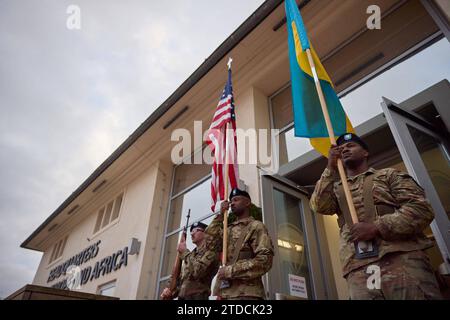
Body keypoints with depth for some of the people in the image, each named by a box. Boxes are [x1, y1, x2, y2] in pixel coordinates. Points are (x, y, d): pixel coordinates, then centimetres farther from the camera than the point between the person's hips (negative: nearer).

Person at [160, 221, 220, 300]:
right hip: (181, 297, 8)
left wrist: (184, 252, -8)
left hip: (197, 297, -8)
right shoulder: (192, 254, 21)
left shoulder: (210, 251, -4)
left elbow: (196, 271, -19)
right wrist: (170, 290, 1)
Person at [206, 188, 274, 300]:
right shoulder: (229, 229, 18)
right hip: (224, 291, 6)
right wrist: (220, 215, 5)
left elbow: (265, 259, -13)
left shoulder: (256, 226, -2)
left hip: (245, 293, -6)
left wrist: (231, 270, -16)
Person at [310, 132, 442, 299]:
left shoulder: (389, 174, 14)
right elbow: (319, 206, 2)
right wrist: (331, 168, 1)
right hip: (358, 268, 2)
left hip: (402, 257, -1)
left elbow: (421, 209, 2)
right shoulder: (336, 188, 22)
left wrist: (376, 227, -11)